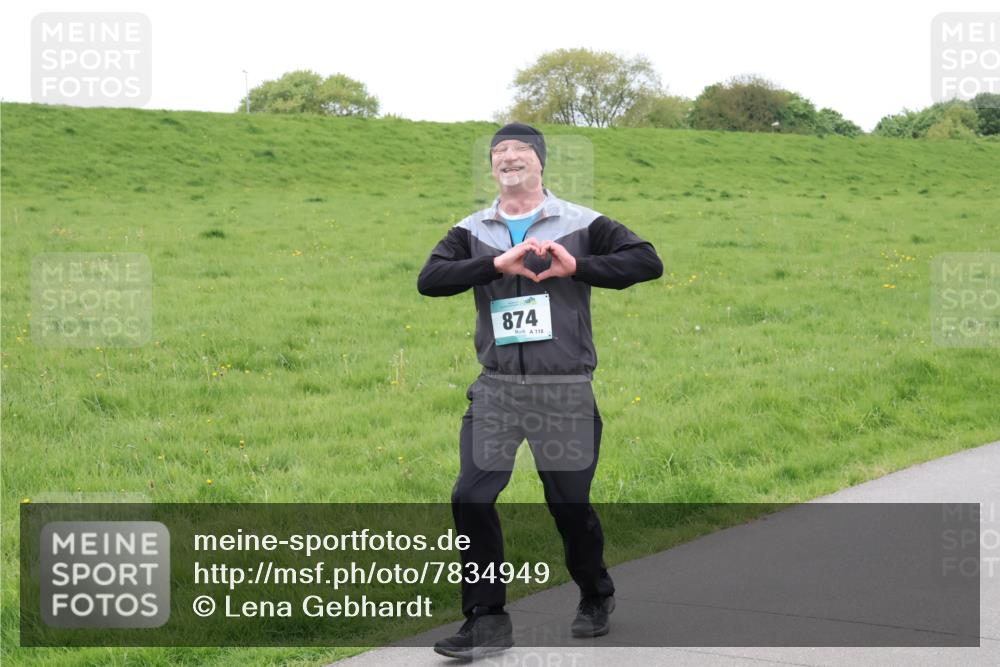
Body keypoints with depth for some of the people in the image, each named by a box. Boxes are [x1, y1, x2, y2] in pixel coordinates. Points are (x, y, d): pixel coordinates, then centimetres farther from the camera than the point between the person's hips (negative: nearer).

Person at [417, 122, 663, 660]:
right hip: (496, 388, 2)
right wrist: (498, 263, -20)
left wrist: (575, 267, -16)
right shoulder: (472, 231, 8)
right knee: (470, 498, -7)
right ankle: (487, 620, 4)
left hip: (566, 390, -2)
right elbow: (429, 279, -8)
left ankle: (595, 598, 34)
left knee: (571, 504, 8)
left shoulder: (581, 224, 2)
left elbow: (648, 261, -6)